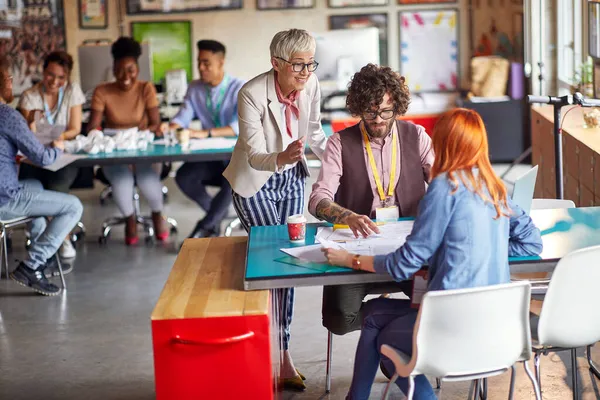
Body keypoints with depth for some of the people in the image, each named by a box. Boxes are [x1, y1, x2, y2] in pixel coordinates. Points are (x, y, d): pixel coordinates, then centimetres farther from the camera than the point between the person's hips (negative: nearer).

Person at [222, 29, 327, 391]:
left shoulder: (311, 85, -14)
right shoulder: (252, 94, -29)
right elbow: (254, 156, -30)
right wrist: (281, 158, -50)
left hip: (291, 178, 5)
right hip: (255, 182, -5)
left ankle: (280, 351, 19)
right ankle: (280, 354, 5)